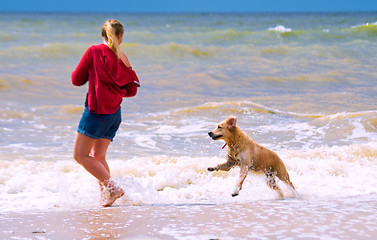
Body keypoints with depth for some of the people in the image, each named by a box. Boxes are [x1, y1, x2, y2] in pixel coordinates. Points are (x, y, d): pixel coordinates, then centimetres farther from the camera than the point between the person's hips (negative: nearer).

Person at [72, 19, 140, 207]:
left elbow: (76, 79, 0)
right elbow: (131, 90, 9)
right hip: (115, 112, 6)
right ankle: (105, 195, 3)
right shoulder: (122, 58, 7)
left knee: (80, 155, -3)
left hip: (97, 109, -6)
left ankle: (112, 187, -13)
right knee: (98, 157, 14)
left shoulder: (94, 51, -5)